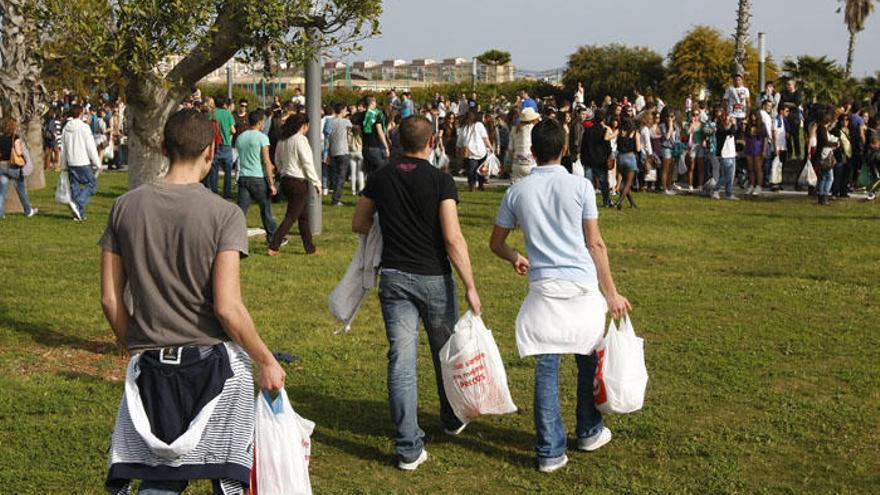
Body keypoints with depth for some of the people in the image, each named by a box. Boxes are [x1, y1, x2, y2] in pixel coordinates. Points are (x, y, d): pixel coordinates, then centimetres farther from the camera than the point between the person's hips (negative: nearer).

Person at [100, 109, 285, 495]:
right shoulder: (223, 214, -12)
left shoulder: (126, 207, 0)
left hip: (152, 365, 4)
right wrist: (266, 361, -5)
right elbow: (227, 307, -18)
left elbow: (110, 299, 3)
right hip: (214, 361, -3)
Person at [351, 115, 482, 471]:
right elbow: (453, 238, -15)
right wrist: (470, 287, -13)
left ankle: (408, 448, -1)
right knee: (446, 352, 19)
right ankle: (452, 419, 40)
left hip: (394, 277, 2)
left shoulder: (380, 178, 2)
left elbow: (359, 224, 14)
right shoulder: (441, 181, -9)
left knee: (401, 360, 1)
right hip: (434, 278, -2)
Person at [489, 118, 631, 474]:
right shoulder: (580, 186, -2)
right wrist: (611, 292, 4)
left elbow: (496, 244, 12)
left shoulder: (517, 192, 4)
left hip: (543, 288, 1)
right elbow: (595, 244, -1)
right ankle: (589, 433, 32)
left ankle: (550, 452, 7)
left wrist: (515, 258, 32)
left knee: (546, 369, 4)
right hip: (582, 285, -1)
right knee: (589, 360, 18)